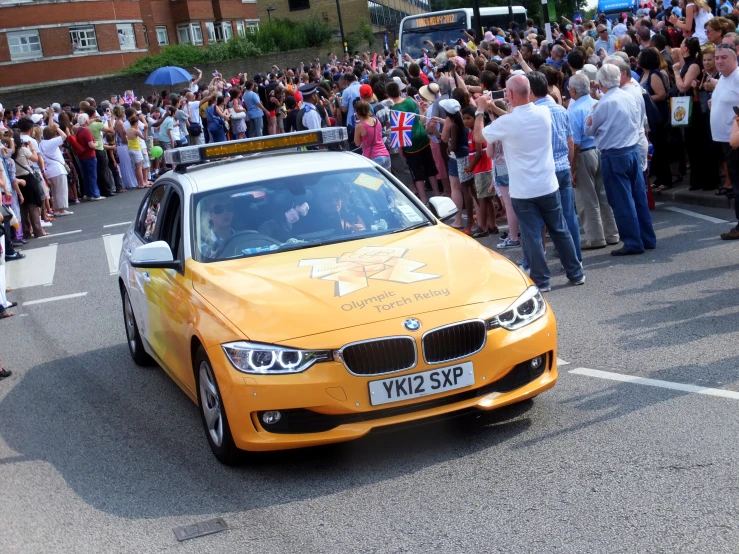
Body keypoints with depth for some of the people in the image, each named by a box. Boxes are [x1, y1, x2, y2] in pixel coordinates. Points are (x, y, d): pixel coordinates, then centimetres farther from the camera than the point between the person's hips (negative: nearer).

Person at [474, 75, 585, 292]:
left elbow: (478, 136, 1)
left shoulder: (506, 123, -18)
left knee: (532, 237, 4)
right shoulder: (544, 113, -5)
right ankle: (576, 273, 23)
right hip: (548, 186, 4)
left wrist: (480, 111, 14)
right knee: (560, 231, 15)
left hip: (523, 191, -4)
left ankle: (541, 281, 9)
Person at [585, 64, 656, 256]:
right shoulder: (631, 98, 2)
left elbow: (589, 130, -1)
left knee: (622, 201, 0)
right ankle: (647, 238, 21)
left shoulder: (604, 104, -15)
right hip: (633, 150, 7)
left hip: (614, 156, -7)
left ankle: (633, 243, 4)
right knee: (639, 197, 13)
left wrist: (592, 114, 13)